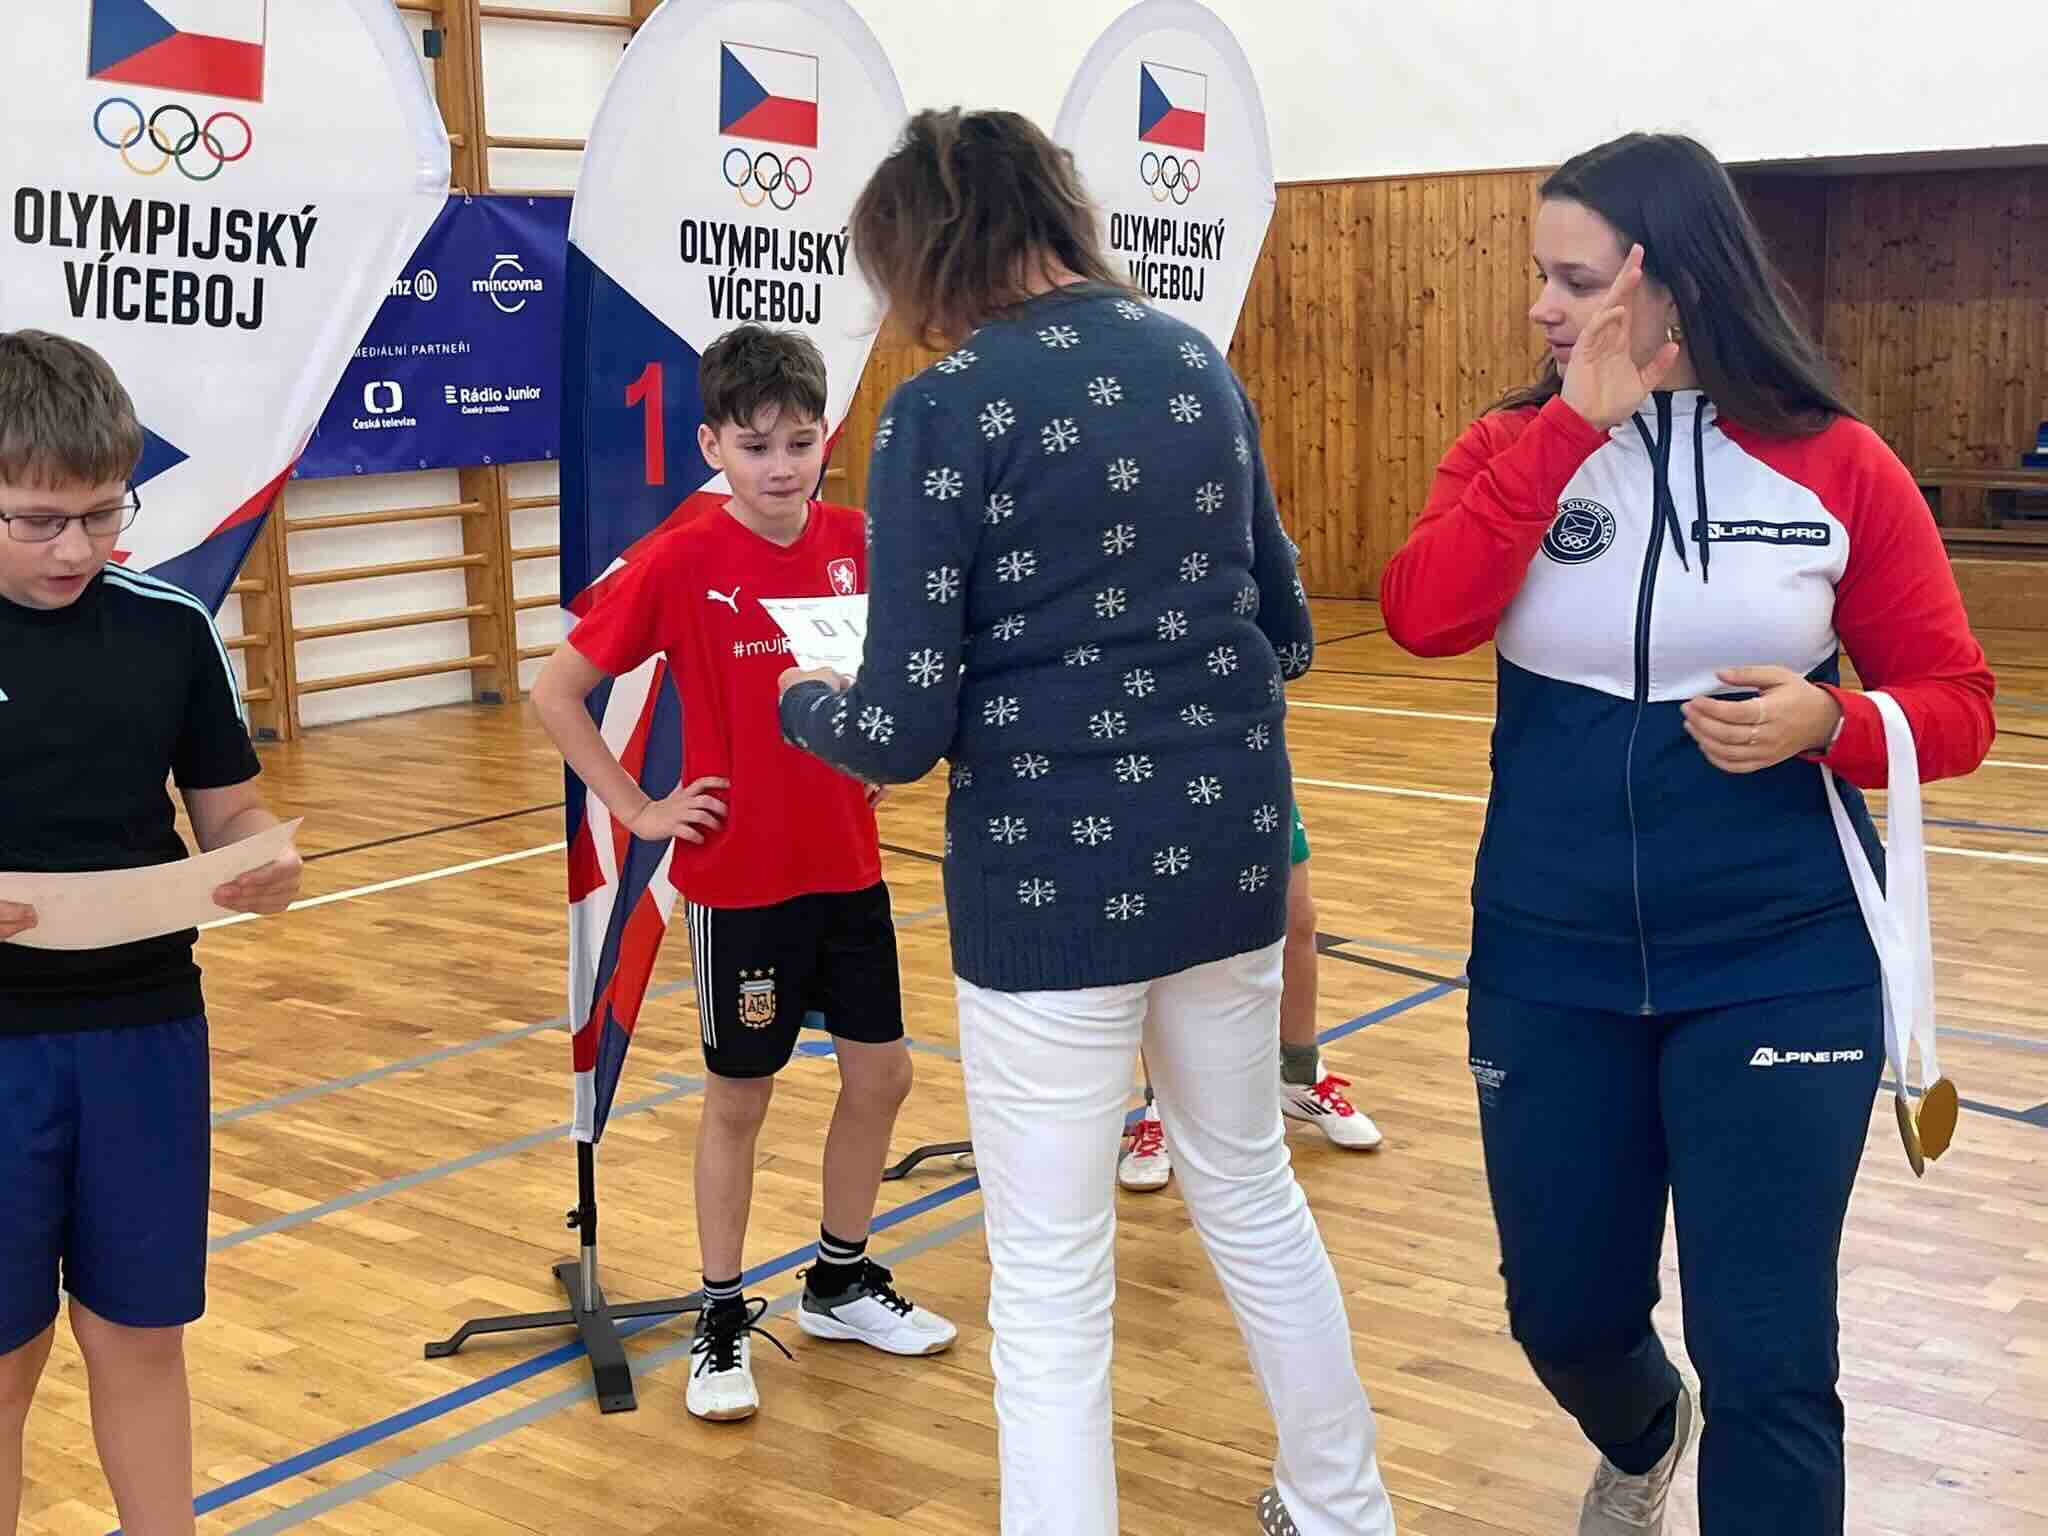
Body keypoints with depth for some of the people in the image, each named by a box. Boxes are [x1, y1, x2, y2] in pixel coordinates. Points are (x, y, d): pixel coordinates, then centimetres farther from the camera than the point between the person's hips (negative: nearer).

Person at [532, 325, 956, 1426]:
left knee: (880, 1073, 12)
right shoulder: (682, 563, -14)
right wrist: (637, 808, -11)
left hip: (847, 864, 4)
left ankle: (841, 1281, 33)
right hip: (738, 876, -4)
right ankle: (722, 1319, 24)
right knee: (739, 1095, 7)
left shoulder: (856, 544, -3)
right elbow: (554, 691, -9)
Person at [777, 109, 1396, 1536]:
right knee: (1253, 1190, 25)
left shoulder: (947, 412, -13)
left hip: (1056, 875, -6)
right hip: (1225, 844, 7)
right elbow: (1285, 632, 12)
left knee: (1053, 1282, 8)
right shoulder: (1199, 365, 6)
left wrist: (808, 703, 6)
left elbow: (906, 730, -14)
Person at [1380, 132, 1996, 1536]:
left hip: (1782, 970, -3)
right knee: (1562, 1313, 17)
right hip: (1549, 967, 3)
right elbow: (1422, 617, -18)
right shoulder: (1514, 448, 0)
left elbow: (1956, 704, -1)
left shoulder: (1838, 466, -6)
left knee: (1766, 1359, -1)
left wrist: (1825, 722, -22)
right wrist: (1574, 426, -20)